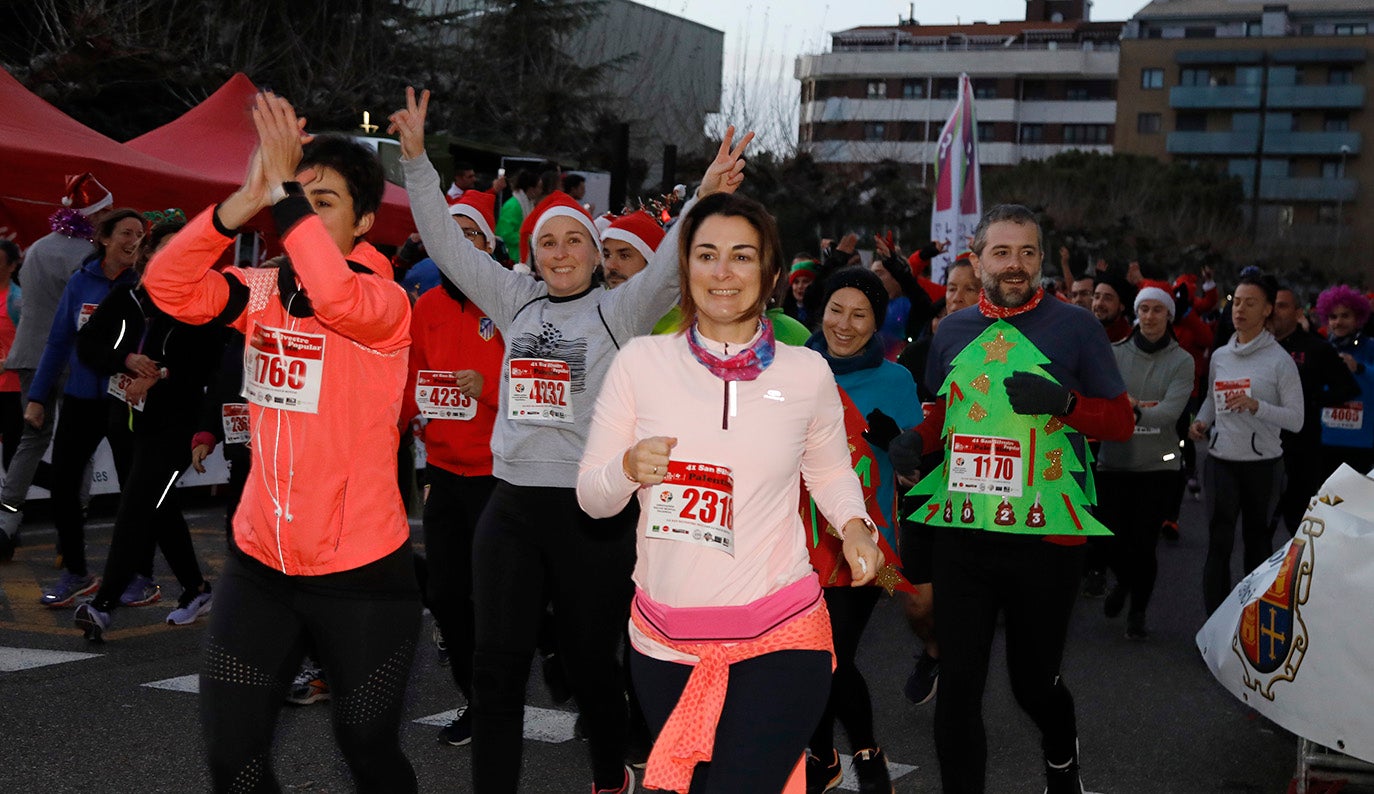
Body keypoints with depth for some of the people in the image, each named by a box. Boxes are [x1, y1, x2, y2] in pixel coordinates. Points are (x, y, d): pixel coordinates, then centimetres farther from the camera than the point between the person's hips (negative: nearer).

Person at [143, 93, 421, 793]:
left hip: (362, 570, -4)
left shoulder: (386, 304, -12)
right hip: (258, 560, 4)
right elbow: (167, 289, -14)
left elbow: (335, 297, -35)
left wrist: (286, 188, -28)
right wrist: (247, 199, -24)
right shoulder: (260, 290, 2)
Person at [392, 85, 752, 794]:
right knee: (497, 667, 2)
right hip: (510, 505, 3)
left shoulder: (620, 311, 1)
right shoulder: (518, 303, 11)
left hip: (591, 510, -3)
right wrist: (415, 157, 6)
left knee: (589, 662, 10)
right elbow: (447, 243, 12)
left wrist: (706, 198, -31)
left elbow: (671, 266, -15)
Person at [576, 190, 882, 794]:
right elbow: (591, 497, 3)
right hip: (664, 641, 2)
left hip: (781, 636, -1)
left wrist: (854, 524, -1)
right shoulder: (641, 361, -1)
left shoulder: (807, 373, 0)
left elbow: (830, 470, 18)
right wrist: (629, 467, -18)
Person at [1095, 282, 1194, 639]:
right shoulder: (1116, 353, 2)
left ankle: (1138, 611, 22)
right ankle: (1124, 581, 37)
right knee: (1111, 538, 2)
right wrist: (1135, 406, -21)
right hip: (1114, 459, 1)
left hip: (1157, 464, -1)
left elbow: (1171, 411, -14)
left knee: (1143, 542, 0)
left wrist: (1127, 408, -26)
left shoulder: (1181, 361, -1)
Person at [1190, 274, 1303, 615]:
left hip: (1263, 463, -3)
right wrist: (1201, 421, 4)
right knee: (1219, 541, -5)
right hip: (1221, 460, 3)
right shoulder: (1220, 356, 7)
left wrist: (1256, 406, -24)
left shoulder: (1280, 360, -7)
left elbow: (1296, 419, -11)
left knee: (1257, 540, 11)